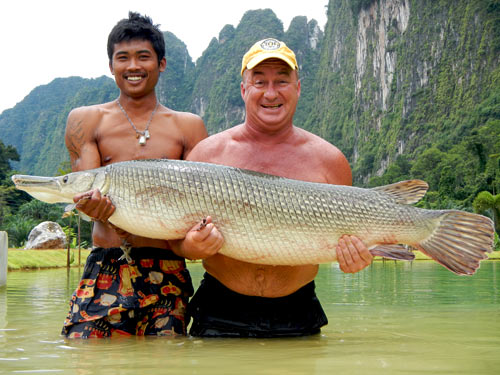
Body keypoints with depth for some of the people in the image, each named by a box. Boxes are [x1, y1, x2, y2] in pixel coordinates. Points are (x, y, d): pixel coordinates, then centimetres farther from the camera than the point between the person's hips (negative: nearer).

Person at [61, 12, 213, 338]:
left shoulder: (189, 126, 12)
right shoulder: (86, 121, 11)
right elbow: (85, 187, 2)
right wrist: (93, 205, -23)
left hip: (168, 271, 1)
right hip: (106, 266, 0)